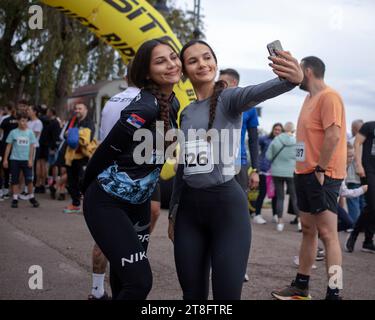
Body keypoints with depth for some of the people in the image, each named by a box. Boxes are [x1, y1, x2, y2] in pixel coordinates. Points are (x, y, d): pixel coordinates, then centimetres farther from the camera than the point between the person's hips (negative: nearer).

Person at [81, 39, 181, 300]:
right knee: (140, 281, -13)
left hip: (139, 203, 8)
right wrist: (88, 188, 0)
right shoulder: (145, 107, -24)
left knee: (125, 280, 13)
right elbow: (106, 151, -15)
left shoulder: (173, 104, 3)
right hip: (107, 202, -8)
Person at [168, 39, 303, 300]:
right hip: (189, 207, 6)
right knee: (192, 293, 12)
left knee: (227, 293, -4)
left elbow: (256, 93, -29)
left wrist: (291, 80, -51)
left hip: (227, 204, -5)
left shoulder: (229, 98, -5)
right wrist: (173, 213, 21)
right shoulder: (186, 113, 13)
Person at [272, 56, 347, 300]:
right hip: (305, 173, 10)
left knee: (327, 234, -9)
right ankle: (301, 287, 23)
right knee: (308, 230, 14)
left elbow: (334, 136, -21)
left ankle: (334, 294, -6)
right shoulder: (310, 97, 17)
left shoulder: (329, 96, -13)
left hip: (322, 176, -10)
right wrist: (305, 170, 13)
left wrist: (320, 169, -19)